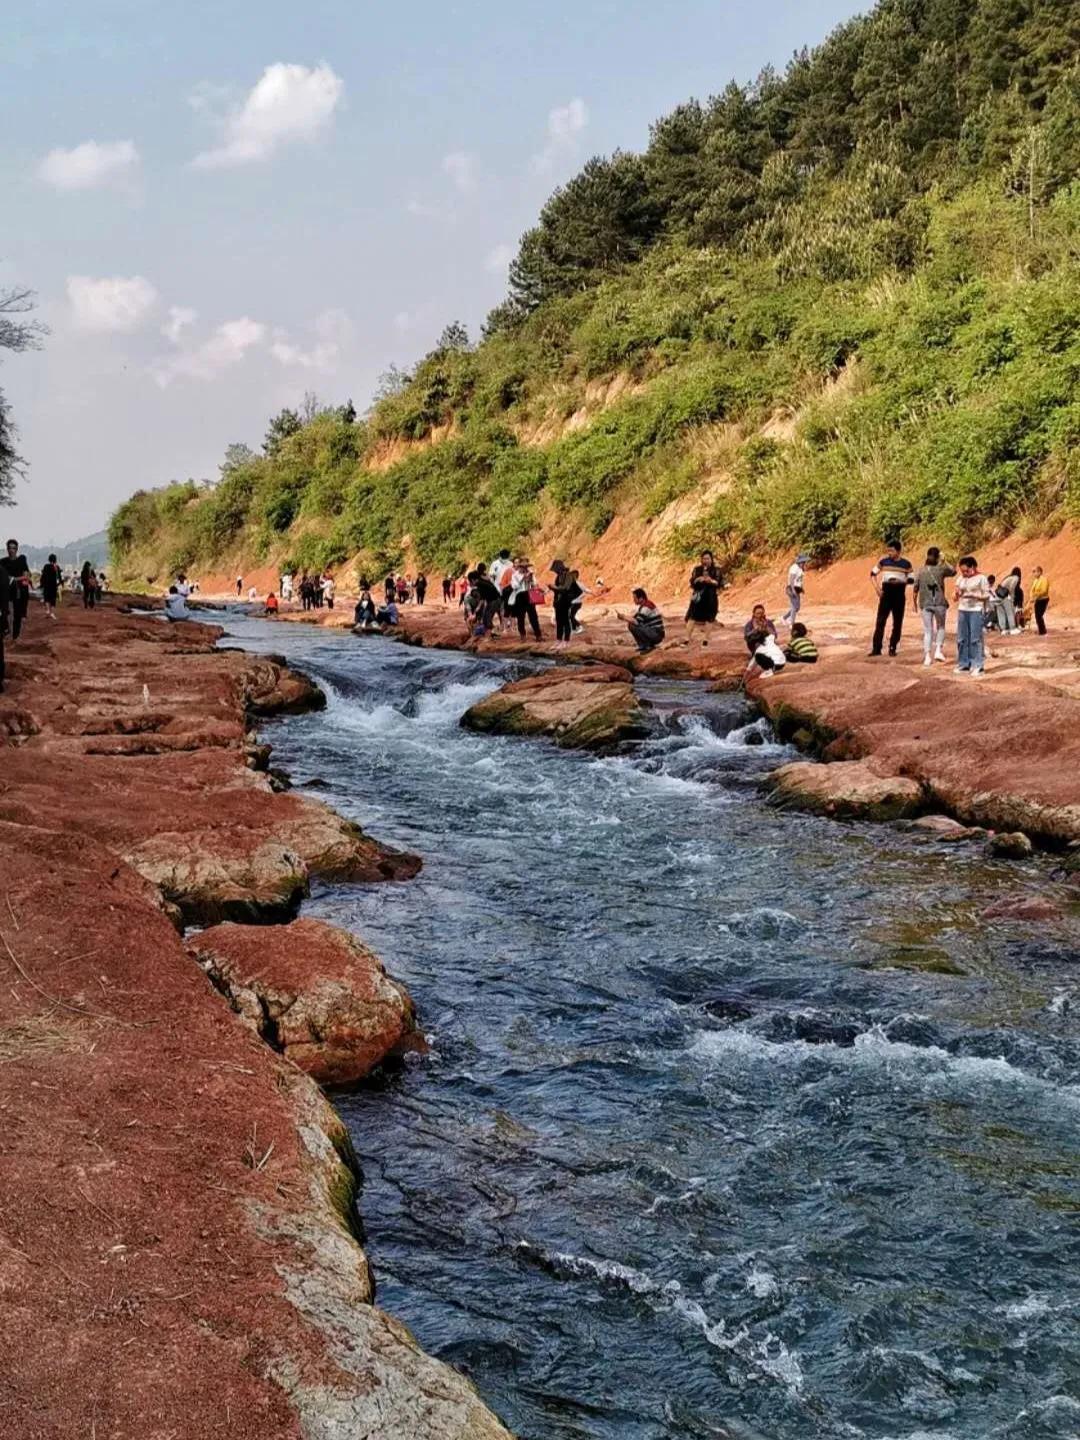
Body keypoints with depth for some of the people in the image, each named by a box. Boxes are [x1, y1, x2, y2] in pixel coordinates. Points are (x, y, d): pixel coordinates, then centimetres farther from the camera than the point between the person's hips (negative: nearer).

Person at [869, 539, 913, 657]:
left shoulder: (906, 564, -1)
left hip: (899, 594, 0)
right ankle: (876, 648, -3)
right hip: (886, 593, 0)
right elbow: (873, 574, 10)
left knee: (897, 623, 4)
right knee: (880, 621, -5)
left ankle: (892, 648, 13)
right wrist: (877, 587, -2)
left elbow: (911, 579, 3)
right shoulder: (883, 561, 1)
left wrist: (901, 581, -15)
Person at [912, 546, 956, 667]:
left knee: (927, 630, 7)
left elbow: (915, 589, 3)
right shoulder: (941, 569, -4)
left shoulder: (920, 571, 0)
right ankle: (938, 650, 4)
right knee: (940, 627, 19)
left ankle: (927, 656, 2)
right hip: (939, 603, -1)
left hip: (925, 604, 1)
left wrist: (914, 603, 14)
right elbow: (953, 571, 16)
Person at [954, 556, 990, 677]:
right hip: (962, 610, 5)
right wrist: (957, 594, -5)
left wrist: (973, 595, -16)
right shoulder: (960, 579, 13)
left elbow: (986, 596, -3)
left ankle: (977, 666, -2)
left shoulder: (981, 579, -2)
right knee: (961, 639, 4)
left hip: (976, 611, -5)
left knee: (975, 639, -6)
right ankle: (963, 665, 13)